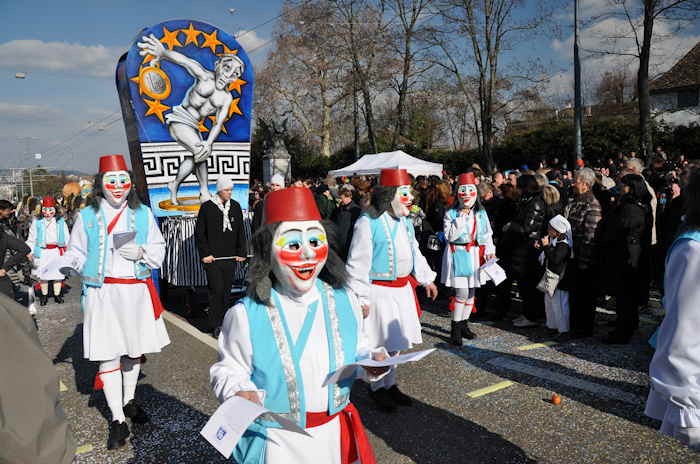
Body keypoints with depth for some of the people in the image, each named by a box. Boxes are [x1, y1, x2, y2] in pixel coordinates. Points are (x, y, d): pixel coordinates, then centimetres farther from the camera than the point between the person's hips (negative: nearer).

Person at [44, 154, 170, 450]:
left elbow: (159, 250, 8)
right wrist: (59, 264, -13)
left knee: (134, 349, 15)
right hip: (103, 293, -2)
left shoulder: (142, 213, 5)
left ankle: (129, 401, 37)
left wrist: (141, 252, -11)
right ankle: (117, 420, 9)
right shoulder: (87, 216, 1)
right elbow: (76, 253, 6)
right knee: (108, 354, -2)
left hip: (136, 291, 2)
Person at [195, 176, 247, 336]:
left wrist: (242, 252, 8)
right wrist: (204, 254, -6)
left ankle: (222, 320, 20)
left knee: (227, 290, 7)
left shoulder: (235, 206, 8)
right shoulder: (207, 207, -3)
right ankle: (215, 325, 1)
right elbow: (199, 232, 0)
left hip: (230, 257, 4)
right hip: (212, 257, -4)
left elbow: (241, 231, 13)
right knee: (216, 290, -8)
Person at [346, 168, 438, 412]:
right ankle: (377, 388, 20)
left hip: (402, 289, 8)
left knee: (395, 341, 16)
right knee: (381, 344, 0)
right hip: (379, 290, -8)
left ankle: (390, 384, 32)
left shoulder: (404, 220, 10)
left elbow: (414, 252, 22)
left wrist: (426, 279, 21)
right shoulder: (368, 222, -16)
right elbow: (358, 263, -16)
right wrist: (361, 298, -17)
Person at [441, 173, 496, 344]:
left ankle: (464, 324, 26)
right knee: (462, 293, -10)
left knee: (471, 292, 11)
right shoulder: (451, 214, -4)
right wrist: (460, 219, -17)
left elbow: (487, 234, 12)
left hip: (475, 255, 5)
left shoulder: (481, 213, 9)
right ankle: (455, 329, 1)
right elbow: (449, 236, -14)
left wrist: (489, 251, -1)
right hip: (458, 255, -5)